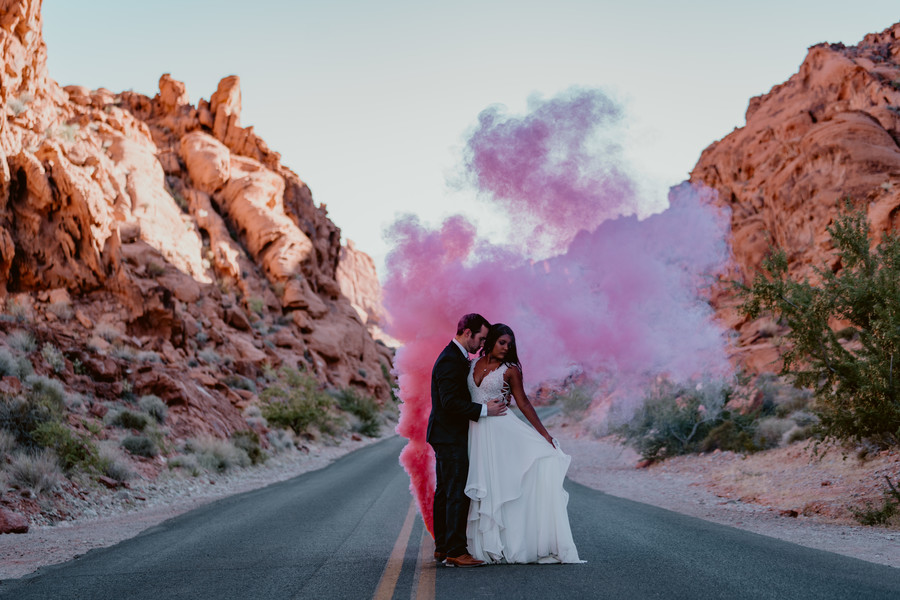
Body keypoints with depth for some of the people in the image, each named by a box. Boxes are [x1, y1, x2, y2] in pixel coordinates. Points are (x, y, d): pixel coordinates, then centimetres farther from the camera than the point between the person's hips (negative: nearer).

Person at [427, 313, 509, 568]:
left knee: (445, 493, 12)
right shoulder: (450, 361, -18)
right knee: (457, 494, -10)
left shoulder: (457, 357, 15)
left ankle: (442, 547, 18)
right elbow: (450, 402, -24)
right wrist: (483, 410, -20)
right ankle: (455, 552, -8)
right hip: (450, 437, -11)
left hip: (448, 436, 11)